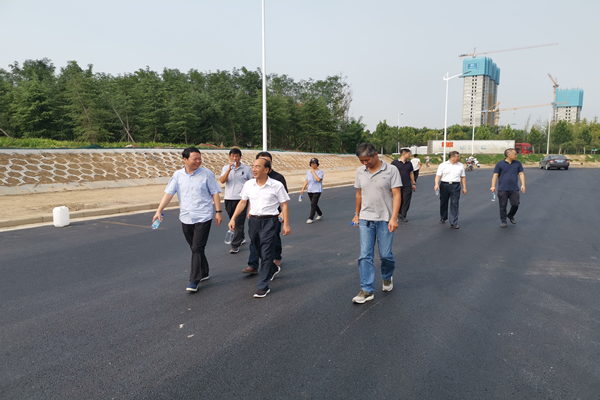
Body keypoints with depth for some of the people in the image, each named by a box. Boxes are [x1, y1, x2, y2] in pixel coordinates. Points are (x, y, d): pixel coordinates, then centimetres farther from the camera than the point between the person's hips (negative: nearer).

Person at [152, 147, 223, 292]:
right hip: (185, 218, 4)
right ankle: (203, 273, 31)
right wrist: (159, 211, -6)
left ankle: (194, 280, -3)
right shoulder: (178, 175, 4)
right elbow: (168, 193, 2)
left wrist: (218, 211, -6)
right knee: (195, 248, 14)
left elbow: (215, 193, -1)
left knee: (197, 248, -8)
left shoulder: (207, 174, -3)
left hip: (203, 218, -4)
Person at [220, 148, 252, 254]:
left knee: (239, 223, -7)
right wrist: (229, 169, -17)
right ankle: (241, 238, 34)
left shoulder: (246, 169, 2)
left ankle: (235, 245, -5)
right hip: (229, 199, 3)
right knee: (233, 222, 15)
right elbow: (222, 181, -8)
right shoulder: (226, 168, 7)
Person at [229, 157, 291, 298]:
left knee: (266, 254, -5)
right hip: (254, 221, 5)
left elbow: (284, 205, -3)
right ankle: (273, 269, 46)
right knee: (260, 252, 19)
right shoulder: (248, 184, 4)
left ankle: (263, 286, 2)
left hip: (269, 221, -5)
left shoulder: (276, 185, -8)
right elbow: (242, 202, 13)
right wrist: (233, 219, 7)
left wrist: (286, 224, -6)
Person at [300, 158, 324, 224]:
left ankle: (310, 218, -8)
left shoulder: (320, 172, -6)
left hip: (317, 191, -6)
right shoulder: (309, 172, 9)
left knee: (313, 204, -12)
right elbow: (306, 181, 11)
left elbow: (318, 179, -23)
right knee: (314, 204, 14)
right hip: (310, 191, 6)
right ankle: (320, 214, 36)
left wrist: (313, 172, -14)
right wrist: (303, 189, 5)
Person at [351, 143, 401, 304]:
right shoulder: (360, 171, 6)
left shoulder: (391, 170, -7)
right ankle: (367, 290, 6)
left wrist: (393, 218, -17)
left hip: (385, 220, -3)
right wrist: (357, 214, 20)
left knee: (385, 254, 5)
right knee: (365, 256, -1)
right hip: (365, 219, 3)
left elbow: (396, 195, -9)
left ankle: (387, 277, 36)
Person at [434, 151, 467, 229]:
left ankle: (454, 223, -3)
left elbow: (463, 177, 12)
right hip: (444, 185, -1)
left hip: (455, 186, 1)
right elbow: (438, 175, -5)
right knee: (443, 203, 12)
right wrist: (436, 184, -21)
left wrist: (464, 188, 7)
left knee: (454, 205, -5)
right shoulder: (443, 165, 1)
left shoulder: (461, 166, 10)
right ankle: (443, 218, 34)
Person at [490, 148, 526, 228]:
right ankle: (503, 221, 14)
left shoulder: (518, 164, 10)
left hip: (514, 189, 3)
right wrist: (493, 186, -12)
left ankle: (510, 216, 28)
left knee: (515, 205, 0)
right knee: (503, 206, 1)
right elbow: (495, 175, -2)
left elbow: (521, 174, 9)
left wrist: (523, 184, -3)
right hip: (502, 189, -2)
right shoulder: (500, 164, 0)